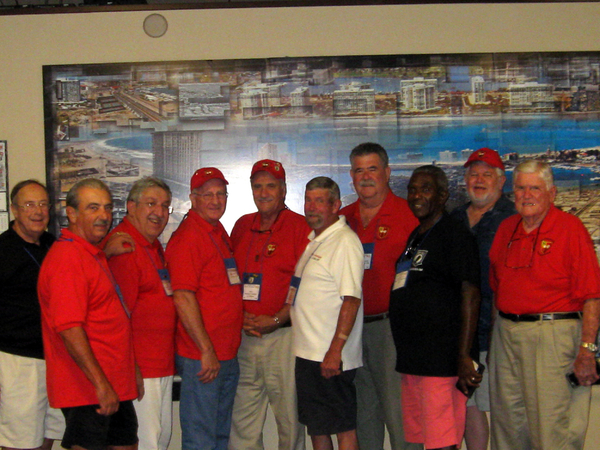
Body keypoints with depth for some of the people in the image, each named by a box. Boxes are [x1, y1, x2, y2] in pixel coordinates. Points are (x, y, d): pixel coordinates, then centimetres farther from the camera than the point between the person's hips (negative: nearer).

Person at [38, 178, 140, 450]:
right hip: (88, 388, -10)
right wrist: (101, 384, -25)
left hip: (113, 387, 10)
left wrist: (131, 374, 21)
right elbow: (69, 328, -24)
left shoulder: (94, 254, 15)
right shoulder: (67, 257, -17)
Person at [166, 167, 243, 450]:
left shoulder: (218, 231, 14)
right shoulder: (187, 237, -14)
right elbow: (183, 298, -20)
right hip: (201, 357, -9)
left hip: (227, 355, 9)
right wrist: (206, 351, -20)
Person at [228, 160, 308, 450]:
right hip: (244, 336, 5)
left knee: (289, 414, 2)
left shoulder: (299, 226, -2)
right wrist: (240, 316, 0)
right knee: (242, 418, 7)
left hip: (283, 335, -4)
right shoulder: (242, 226, 14)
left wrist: (276, 320, -13)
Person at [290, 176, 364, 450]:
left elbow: (351, 299, -21)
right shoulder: (314, 240, 16)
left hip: (330, 357, -9)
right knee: (315, 427, 16)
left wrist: (335, 350, -25)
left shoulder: (345, 241, -14)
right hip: (307, 353, 10)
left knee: (343, 428, -2)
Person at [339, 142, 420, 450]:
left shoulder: (408, 214, -3)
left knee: (398, 412, -3)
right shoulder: (342, 218, 12)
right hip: (351, 327, 5)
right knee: (363, 410, 14)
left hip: (391, 326, -5)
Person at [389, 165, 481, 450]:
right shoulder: (413, 237, 18)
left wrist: (464, 357, -19)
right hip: (410, 360, 9)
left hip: (440, 359, -9)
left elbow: (470, 296, -13)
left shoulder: (455, 235, -7)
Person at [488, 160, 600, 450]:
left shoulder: (570, 228, -6)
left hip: (553, 335, -6)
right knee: (507, 424, 13)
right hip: (505, 334, 6)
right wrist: (499, 329, 14)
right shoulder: (506, 229, 12)